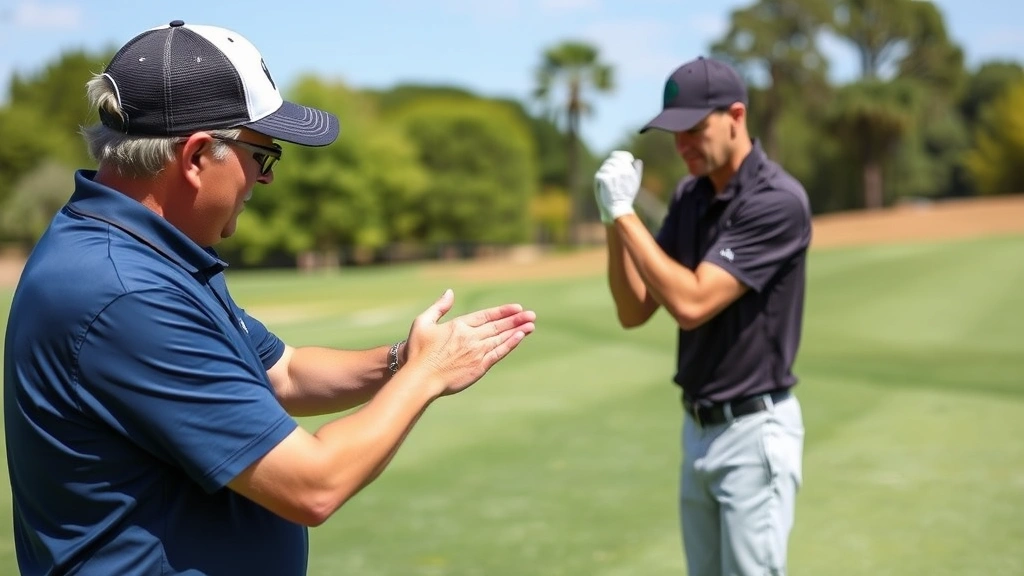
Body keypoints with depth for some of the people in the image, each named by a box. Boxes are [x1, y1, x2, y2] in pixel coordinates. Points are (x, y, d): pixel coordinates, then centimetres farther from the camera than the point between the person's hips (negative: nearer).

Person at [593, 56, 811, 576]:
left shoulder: (777, 201, -18)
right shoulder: (689, 197, 7)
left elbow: (691, 304, -25)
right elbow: (633, 312, 4)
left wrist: (625, 214, -20)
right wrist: (612, 220, -9)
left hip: (753, 431, -8)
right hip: (698, 427, 8)